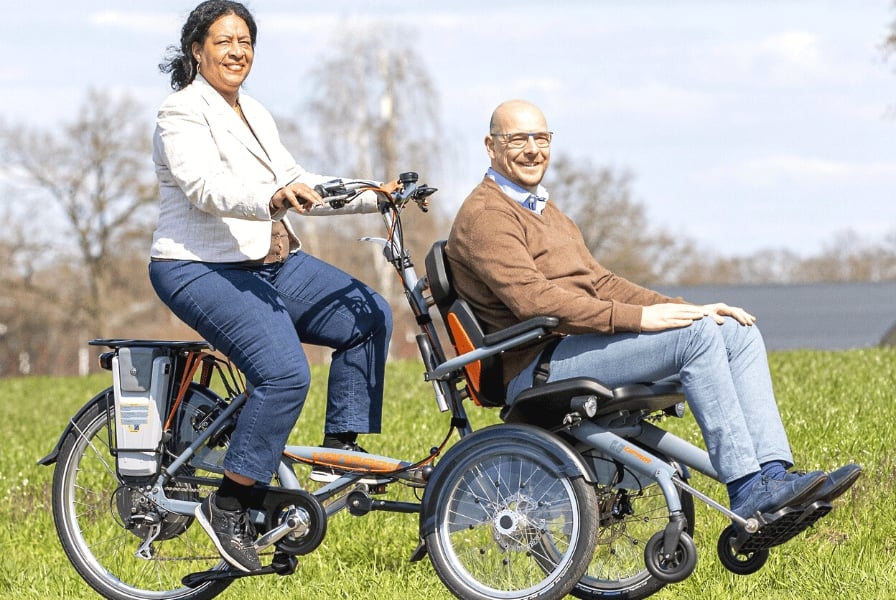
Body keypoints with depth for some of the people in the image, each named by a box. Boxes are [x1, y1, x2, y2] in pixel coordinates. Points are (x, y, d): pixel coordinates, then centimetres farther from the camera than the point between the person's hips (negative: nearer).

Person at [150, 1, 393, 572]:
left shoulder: (254, 114, 17)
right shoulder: (183, 113, -10)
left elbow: (296, 182, 15)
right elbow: (207, 188, -25)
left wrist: (371, 196, 2)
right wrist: (271, 199, -44)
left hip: (273, 264, 9)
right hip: (202, 269, -9)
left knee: (369, 315, -4)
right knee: (285, 372, -27)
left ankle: (340, 451, 3)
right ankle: (230, 506, -18)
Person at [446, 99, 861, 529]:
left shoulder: (544, 211, 25)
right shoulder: (485, 216, -8)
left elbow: (599, 284, 22)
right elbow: (535, 302, -21)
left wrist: (686, 309, 8)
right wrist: (638, 318, -24)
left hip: (576, 345, 10)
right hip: (537, 369, -10)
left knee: (739, 332, -2)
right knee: (698, 334, -24)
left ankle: (772, 475, -14)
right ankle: (746, 489, -25)